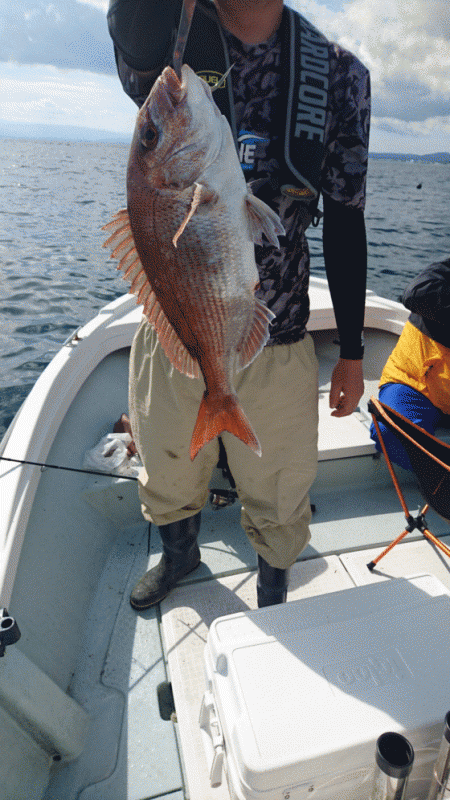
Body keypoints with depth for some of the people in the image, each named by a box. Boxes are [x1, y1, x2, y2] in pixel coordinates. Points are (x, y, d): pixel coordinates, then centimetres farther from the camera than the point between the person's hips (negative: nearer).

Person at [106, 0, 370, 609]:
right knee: (168, 480, 22)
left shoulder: (339, 75, 0)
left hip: (275, 349, 0)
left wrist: (352, 354, 4)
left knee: (277, 501, 15)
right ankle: (180, 555, 57)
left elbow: (345, 226, 2)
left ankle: (273, 595, 49)